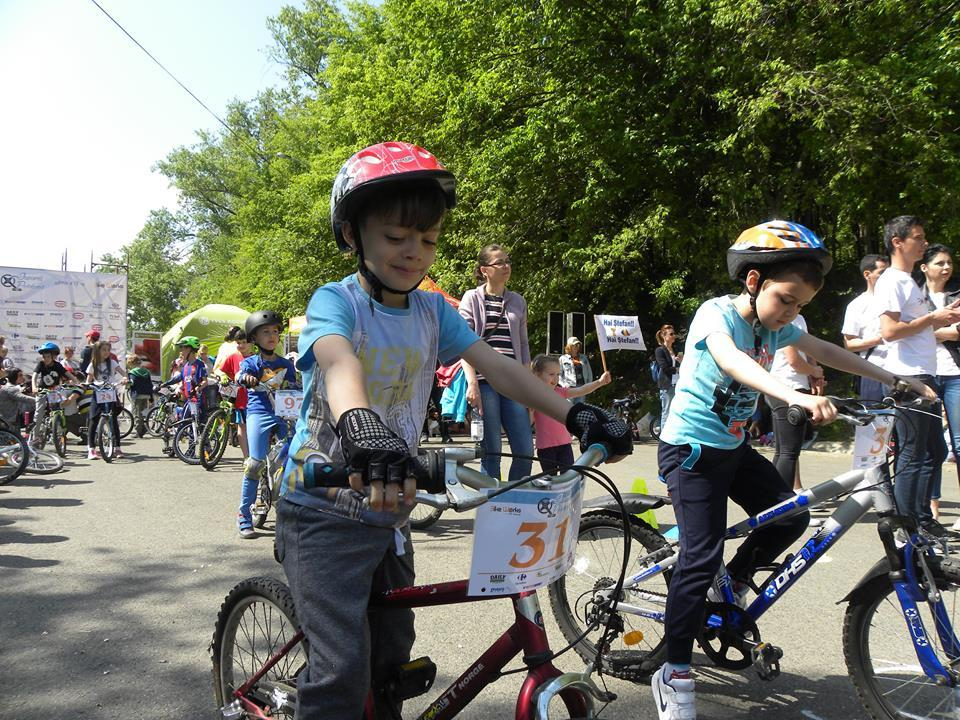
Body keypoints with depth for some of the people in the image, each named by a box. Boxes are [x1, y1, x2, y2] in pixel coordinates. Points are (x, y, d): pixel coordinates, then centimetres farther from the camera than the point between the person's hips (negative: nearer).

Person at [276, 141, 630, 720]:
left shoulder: (433, 311, 2)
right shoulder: (336, 301, -14)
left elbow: (495, 365, -6)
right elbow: (337, 362, -35)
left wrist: (576, 415, -20)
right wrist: (361, 426, -58)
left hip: (387, 511, 6)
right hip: (323, 512, -5)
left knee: (392, 656, 18)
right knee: (344, 671, -13)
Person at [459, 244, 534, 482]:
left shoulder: (518, 301, 16)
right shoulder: (472, 298, 5)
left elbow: (523, 345, 17)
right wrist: (472, 383, -14)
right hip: (484, 381, -3)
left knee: (525, 452, -3)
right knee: (491, 452, -3)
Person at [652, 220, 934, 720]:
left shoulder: (775, 325, 2)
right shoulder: (717, 313, -20)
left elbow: (825, 351, 15)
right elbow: (730, 361, -41)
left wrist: (894, 380, 13)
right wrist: (796, 397, -56)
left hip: (734, 448, 8)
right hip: (691, 449, -8)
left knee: (792, 517, 5)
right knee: (701, 557, -11)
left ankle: (733, 582, 30)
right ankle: (674, 676, 0)